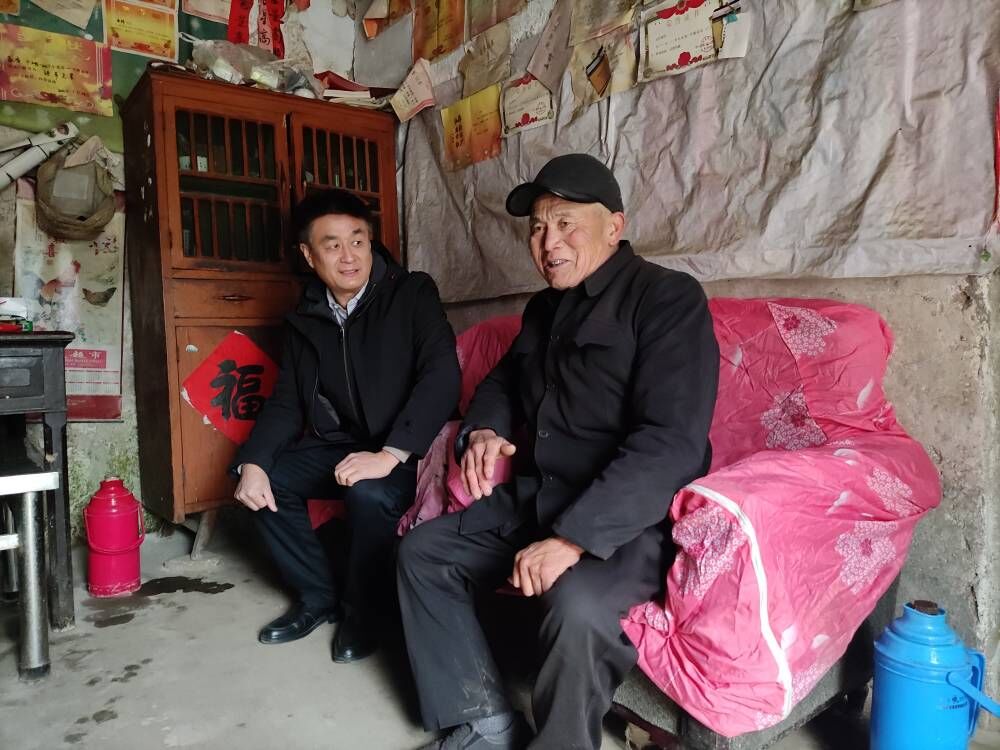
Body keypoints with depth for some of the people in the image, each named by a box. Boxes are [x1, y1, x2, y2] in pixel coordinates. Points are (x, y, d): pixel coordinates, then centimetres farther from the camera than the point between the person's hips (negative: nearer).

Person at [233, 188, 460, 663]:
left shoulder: (412, 294, -11)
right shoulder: (305, 318, 6)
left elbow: (442, 376, -24)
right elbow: (287, 401, 7)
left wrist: (389, 454, -33)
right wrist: (253, 461, -11)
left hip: (402, 450, -6)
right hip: (335, 446, 6)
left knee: (369, 494, -33)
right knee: (262, 479, -9)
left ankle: (365, 610, -3)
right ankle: (317, 596, 11)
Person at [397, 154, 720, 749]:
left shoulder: (668, 298, -12)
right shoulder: (544, 308, 13)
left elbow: (670, 444, -23)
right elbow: (503, 380, 28)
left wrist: (573, 537, -30)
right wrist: (483, 430, 3)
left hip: (632, 516, -8)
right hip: (537, 496, 8)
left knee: (577, 603, -34)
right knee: (422, 552, 3)